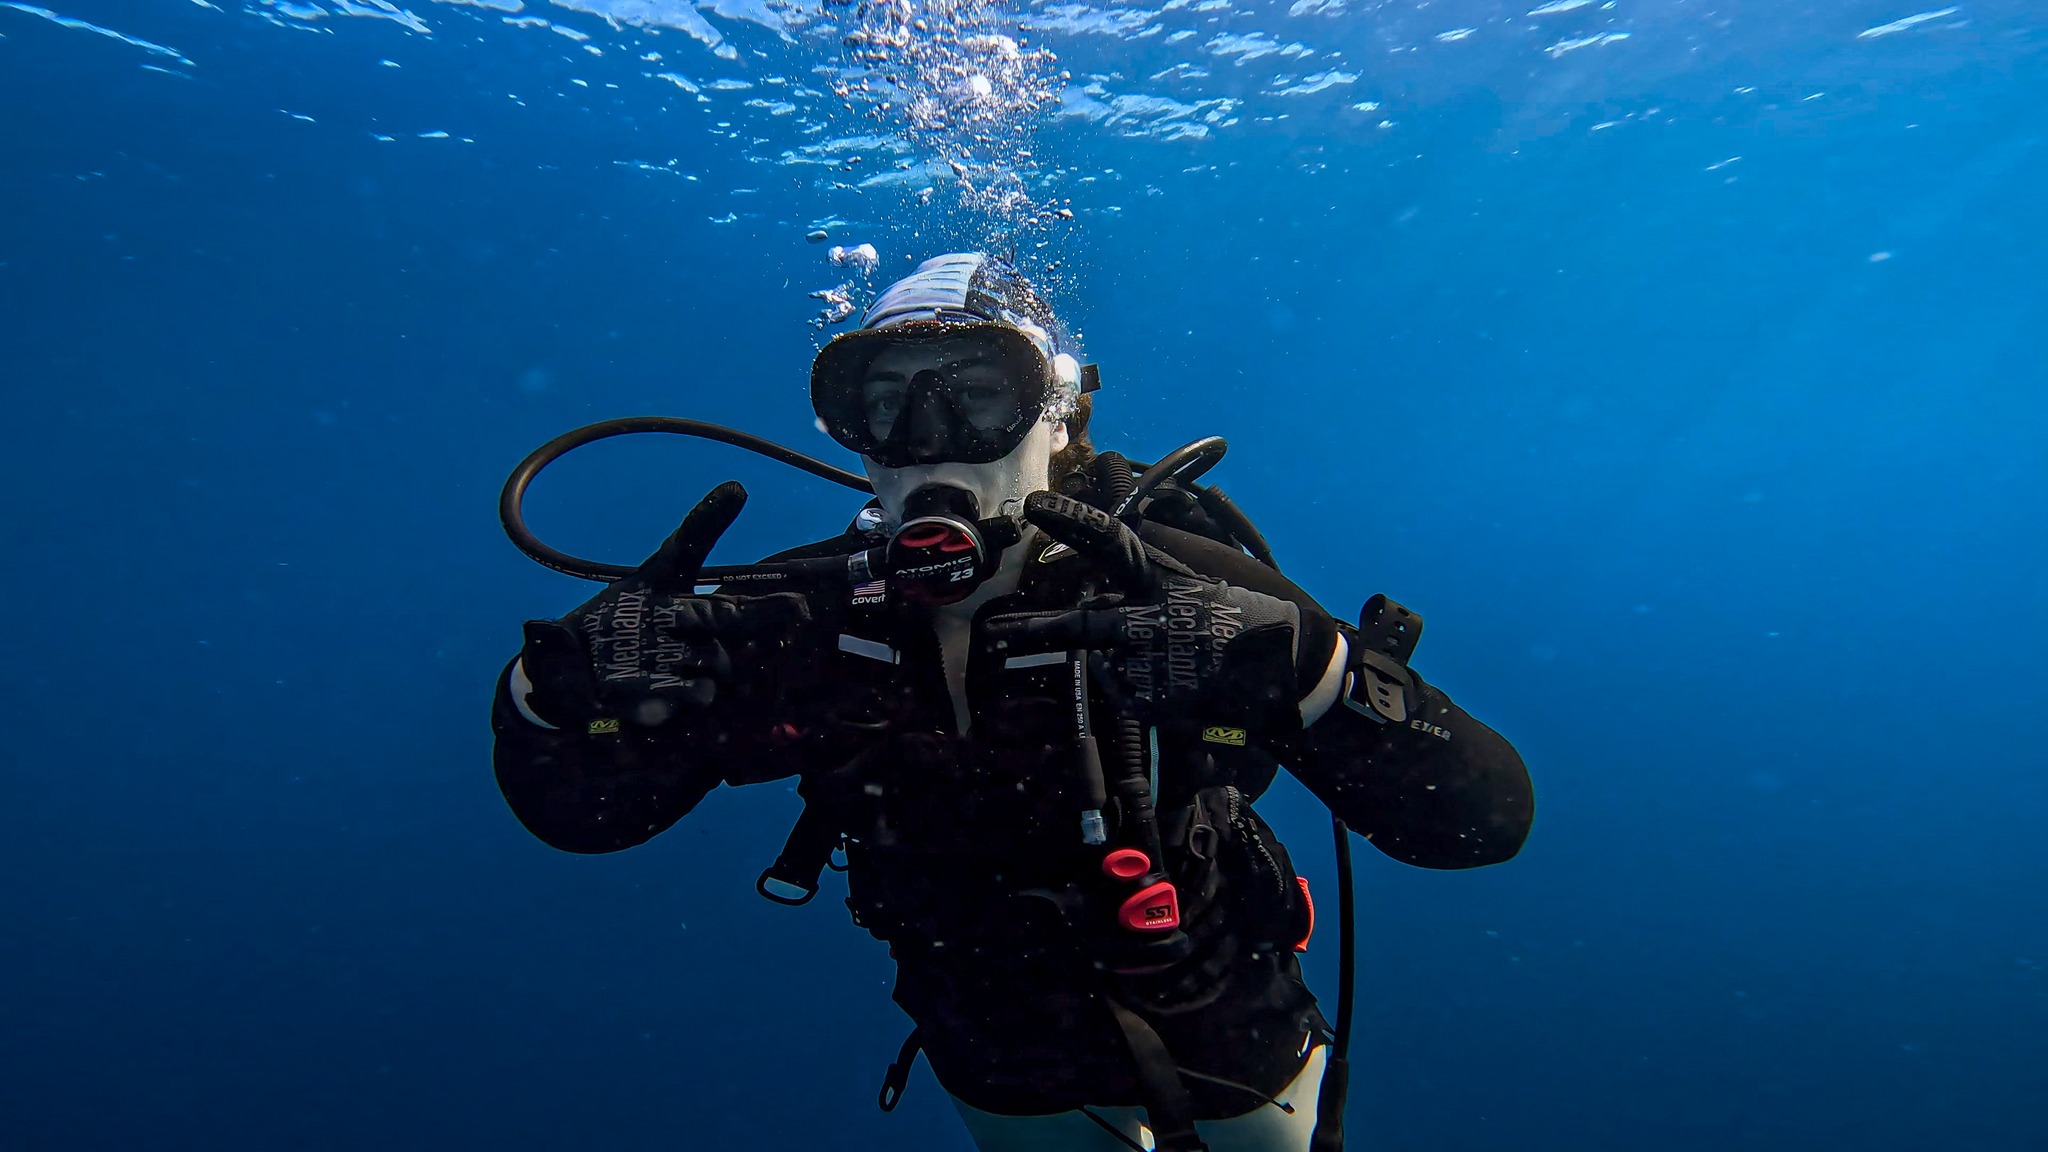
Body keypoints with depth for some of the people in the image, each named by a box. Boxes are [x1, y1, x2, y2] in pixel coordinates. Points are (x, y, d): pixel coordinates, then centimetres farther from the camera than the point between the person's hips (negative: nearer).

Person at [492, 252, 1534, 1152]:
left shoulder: (1168, 582, -28)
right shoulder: (814, 618, -20)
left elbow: (1487, 816, -30)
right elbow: (577, 811, -11)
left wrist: (1296, 663, -49)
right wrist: (563, 683, -34)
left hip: (1224, 1064, -2)